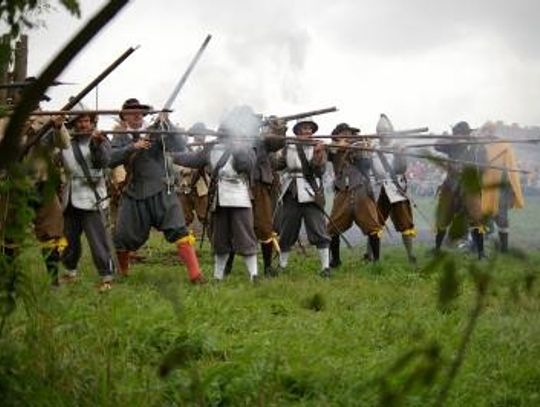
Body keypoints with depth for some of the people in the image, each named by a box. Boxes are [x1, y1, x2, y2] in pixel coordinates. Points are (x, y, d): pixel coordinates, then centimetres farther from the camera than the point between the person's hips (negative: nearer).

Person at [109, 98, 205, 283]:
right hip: (134, 195, 2)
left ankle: (195, 274, -11)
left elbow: (180, 147, -9)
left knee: (178, 231, -13)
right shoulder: (121, 139, 9)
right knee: (124, 237, 7)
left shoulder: (155, 132, 3)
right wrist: (133, 147, -20)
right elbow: (110, 160, -9)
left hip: (161, 192, -2)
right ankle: (122, 273, 34)